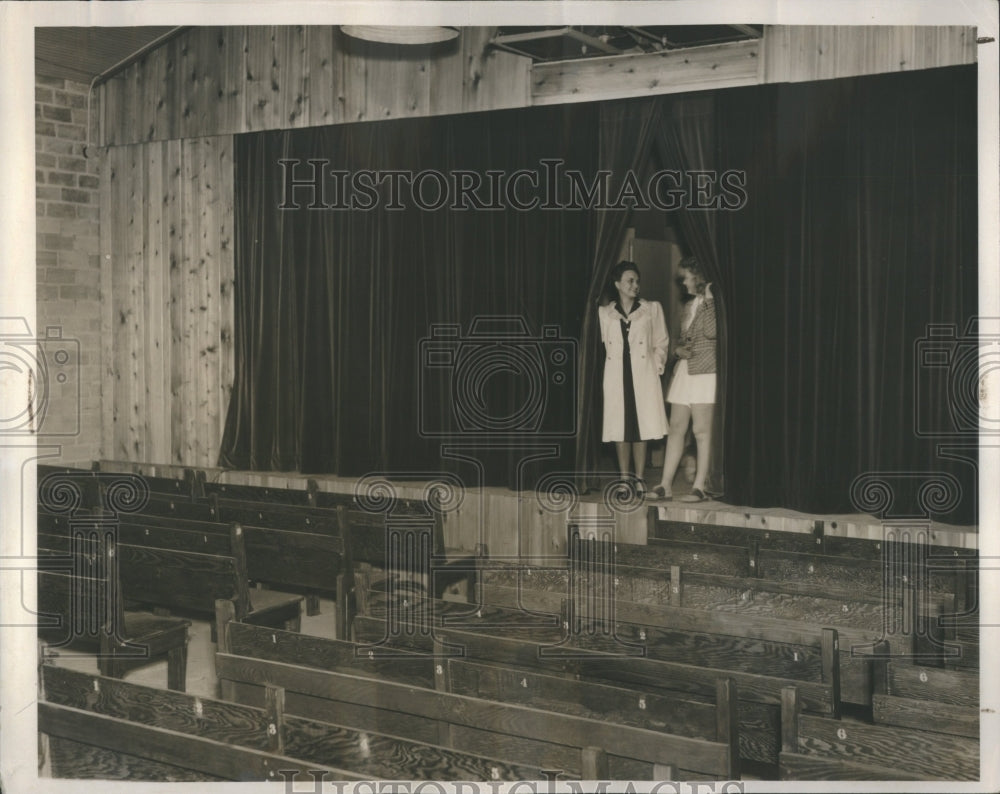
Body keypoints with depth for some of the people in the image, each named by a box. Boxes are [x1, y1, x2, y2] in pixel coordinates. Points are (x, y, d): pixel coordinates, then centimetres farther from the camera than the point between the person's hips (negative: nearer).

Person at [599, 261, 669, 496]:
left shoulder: (652, 309, 8)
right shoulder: (604, 313, 10)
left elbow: (661, 342, 8)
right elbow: (604, 344, 13)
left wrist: (657, 366, -2)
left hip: (643, 375, -1)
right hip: (616, 376, 1)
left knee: (641, 427, -3)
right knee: (619, 427, 0)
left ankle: (639, 479, 1)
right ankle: (624, 478, 7)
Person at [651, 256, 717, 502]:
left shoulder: (715, 303, -4)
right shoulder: (690, 305, 20)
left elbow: (712, 332, -18)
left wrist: (708, 300, -14)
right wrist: (679, 350, 5)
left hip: (704, 371, -8)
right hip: (684, 370, 8)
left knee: (702, 430, -5)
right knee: (676, 428, 6)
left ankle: (699, 487, -1)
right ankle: (665, 485, 7)